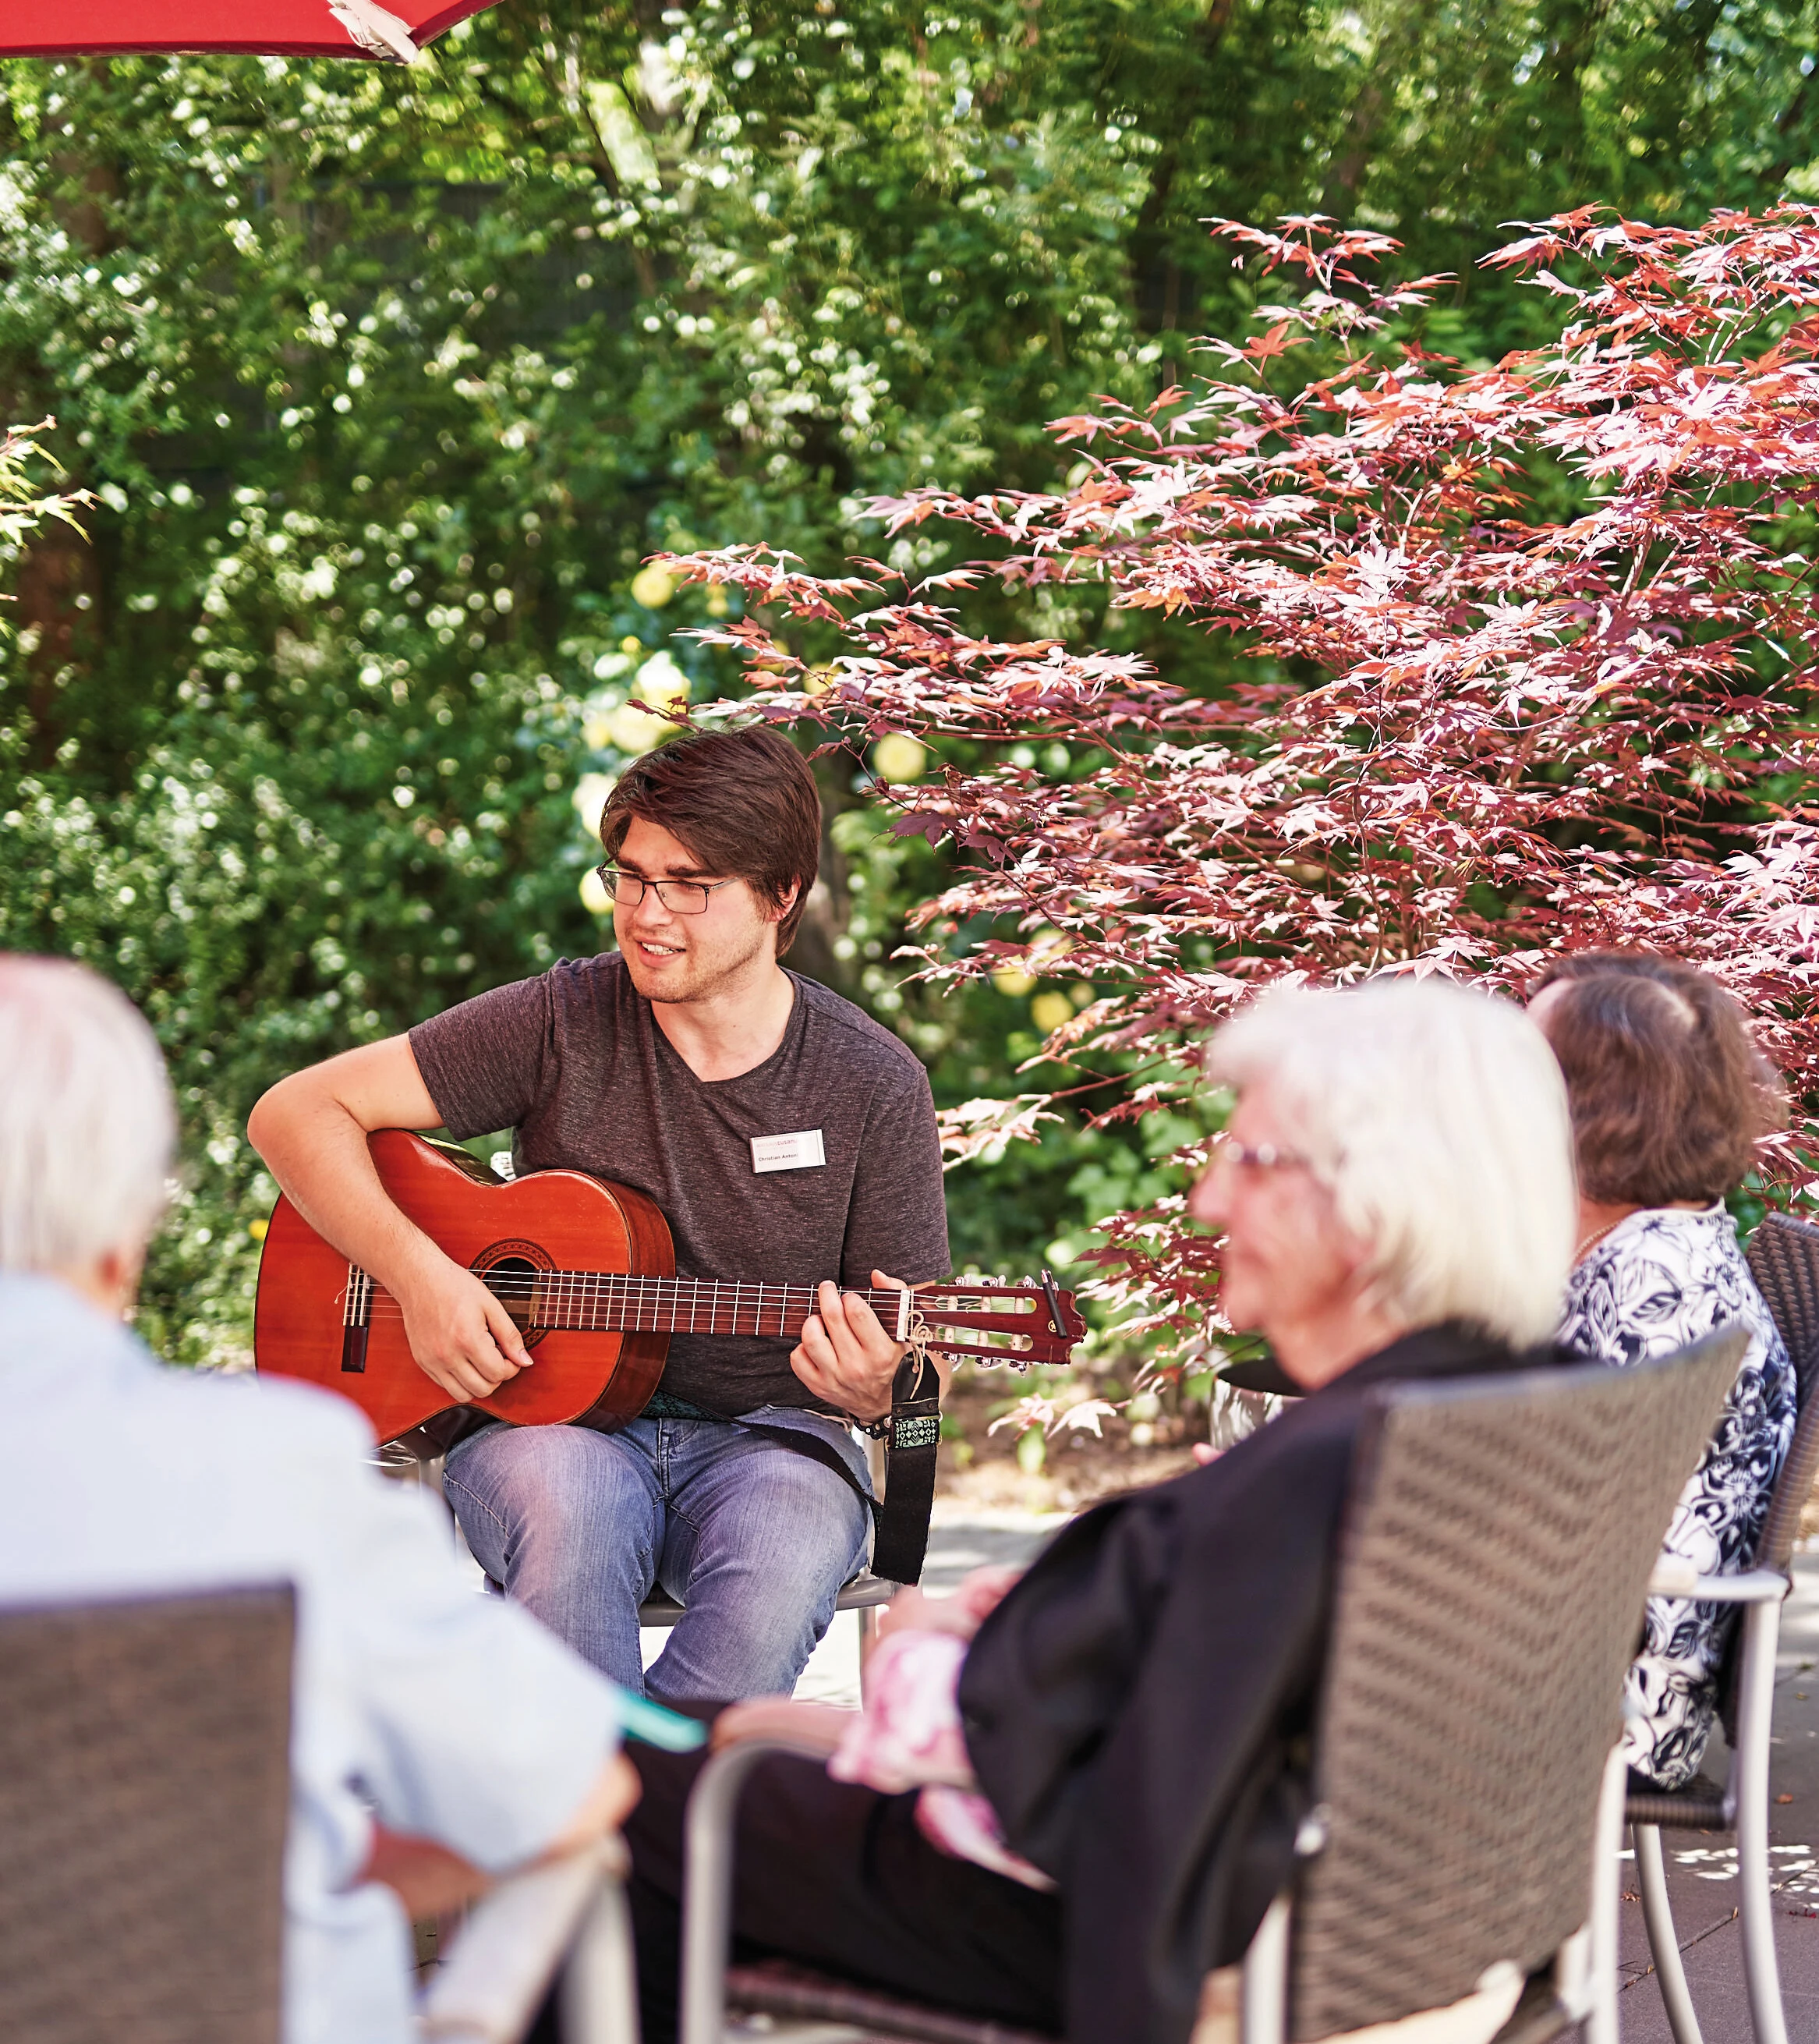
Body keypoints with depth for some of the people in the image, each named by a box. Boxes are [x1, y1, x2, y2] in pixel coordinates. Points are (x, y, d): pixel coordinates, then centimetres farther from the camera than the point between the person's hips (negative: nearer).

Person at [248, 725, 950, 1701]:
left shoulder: (874, 1087, 0)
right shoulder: (561, 1024, -2)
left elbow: (913, 1367, 5)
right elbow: (297, 1112, -1)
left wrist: (873, 1392, -21)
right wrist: (419, 1276, -15)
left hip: (765, 1436, 1)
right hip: (549, 1420, 0)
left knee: (787, 1547, -35)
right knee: (569, 1505, -37)